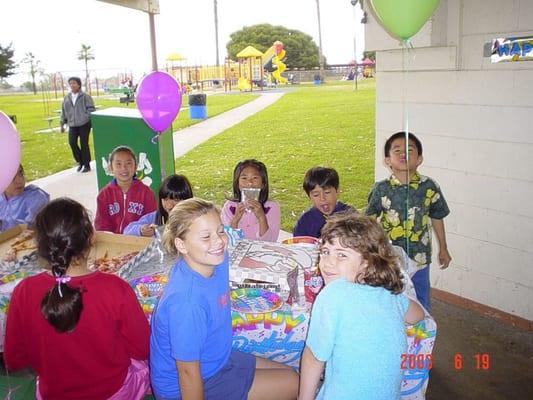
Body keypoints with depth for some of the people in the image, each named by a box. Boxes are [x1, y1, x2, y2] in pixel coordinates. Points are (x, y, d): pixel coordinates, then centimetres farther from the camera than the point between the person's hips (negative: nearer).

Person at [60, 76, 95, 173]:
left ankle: (86, 165, 14)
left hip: (84, 124, -4)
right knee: (72, 142, -7)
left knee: (84, 144, 0)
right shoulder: (67, 98, 11)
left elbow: (91, 109, -4)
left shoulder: (85, 96, -3)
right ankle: (80, 162, 15)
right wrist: (62, 123, 15)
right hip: (72, 125, 4)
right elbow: (63, 111, 17)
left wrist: (88, 118, -13)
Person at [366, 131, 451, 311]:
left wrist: (443, 249, 13)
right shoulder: (381, 189, -11)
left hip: (419, 258, 1)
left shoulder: (429, 187, -9)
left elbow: (437, 218, 5)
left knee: (421, 304, 17)